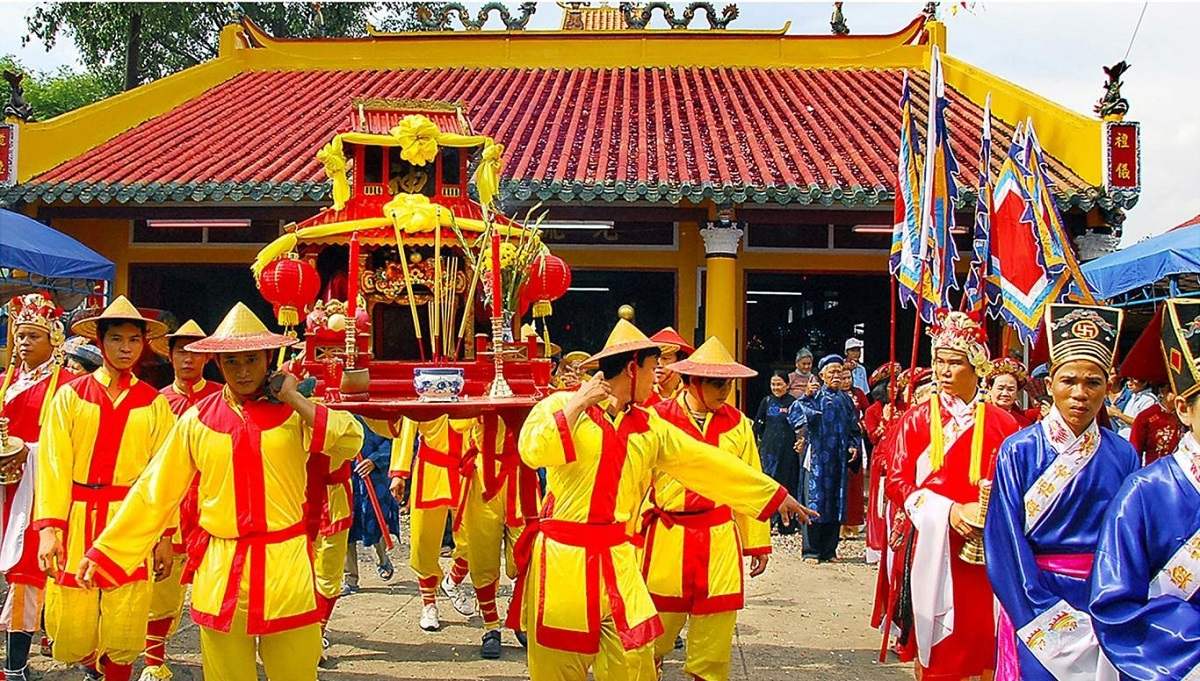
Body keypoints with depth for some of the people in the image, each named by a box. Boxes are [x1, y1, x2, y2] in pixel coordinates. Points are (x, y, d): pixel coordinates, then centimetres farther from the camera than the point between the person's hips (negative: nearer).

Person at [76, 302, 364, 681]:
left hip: (286, 567, -1)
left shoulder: (294, 411, 1)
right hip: (220, 570, 1)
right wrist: (102, 553, 6)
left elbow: (350, 443, -16)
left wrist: (295, 399, -13)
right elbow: (154, 492, 7)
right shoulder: (197, 420, 4)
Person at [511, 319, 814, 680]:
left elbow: (706, 462, 19)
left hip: (617, 560, 4)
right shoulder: (562, 405, -2)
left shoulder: (649, 426, 14)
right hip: (563, 557, -4)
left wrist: (777, 495, 22)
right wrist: (578, 404, -14)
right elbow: (533, 452, -20)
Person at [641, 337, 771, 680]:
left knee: (714, 639, 7)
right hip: (667, 539, -2)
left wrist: (757, 543, 11)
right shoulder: (657, 419, -5)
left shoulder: (737, 423, 5)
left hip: (720, 541, 3)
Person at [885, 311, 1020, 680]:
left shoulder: (1002, 424, 4)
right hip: (932, 546, 0)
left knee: (981, 640, 1)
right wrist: (949, 511, -14)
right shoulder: (917, 420, 3)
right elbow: (898, 482, -1)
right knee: (936, 644, 1)